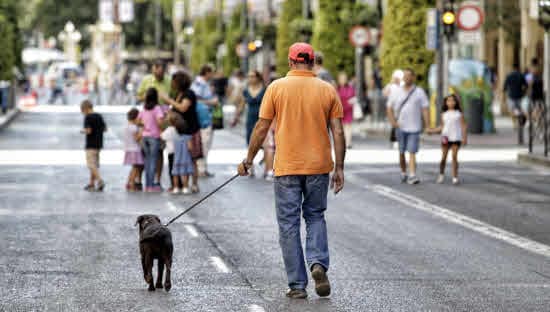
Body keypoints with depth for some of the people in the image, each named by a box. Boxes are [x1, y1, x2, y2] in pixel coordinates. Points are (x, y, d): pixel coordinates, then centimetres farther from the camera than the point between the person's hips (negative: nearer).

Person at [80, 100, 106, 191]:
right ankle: (91, 183, 19)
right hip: (99, 144, 8)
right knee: (95, 164, 14)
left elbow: (88, 131, -19)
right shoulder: (99, 116, 10)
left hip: (91, 145, -8)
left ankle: (100, 180, -24)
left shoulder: (88, 117, -12)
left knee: (91, 164, -8)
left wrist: (83, 131, -1)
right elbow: (105, 128, 12)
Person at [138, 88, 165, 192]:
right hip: (154, 136, -5)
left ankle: (147, 184, 14)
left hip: (145, 136, 5)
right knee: (153, 160, -1)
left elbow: (138, 120, 11)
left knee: (148, 160, 12)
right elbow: (160, 120, -24)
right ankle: (152, 185, -1)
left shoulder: (144, 108, 6)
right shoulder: (156, 108, -11)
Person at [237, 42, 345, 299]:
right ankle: (318, 264, -6)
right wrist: (339, 168, 5)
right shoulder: (328, 90, 1)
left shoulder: (276, 88, -3)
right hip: (319, 166, 2)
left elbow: (262, 127, -2)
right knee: (315, 217, 18)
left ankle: (297, 285, 4)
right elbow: (337, 131, -1)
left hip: (287, 167, -2)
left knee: (289, 224, 6)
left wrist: (249, 160, 9)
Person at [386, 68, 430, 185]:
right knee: (401, 152, 8)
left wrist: (427, 125, -9)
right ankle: (403, 173, 23)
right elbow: (390, 108, 10)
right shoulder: (396, 92, 8)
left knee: (412, 152, -10)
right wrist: (392, 121, -5)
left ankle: (412, 176, -16)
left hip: (414, 127, -2)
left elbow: (425, 109, -1)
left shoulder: (419, 92, 2)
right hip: (400, 127, 2)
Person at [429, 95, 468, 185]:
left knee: (454, 157, -4)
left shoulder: (459, 114, 4)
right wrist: (432, 131, 4)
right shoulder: (444, 114, 10)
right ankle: (441, 175, 17)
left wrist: (465, 138, -2)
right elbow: (442, 127, 14)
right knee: (443, 157, 1)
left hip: (456, 138, -2)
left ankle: (455, 177, -2)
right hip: (446, 138, 2)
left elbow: (463, 126, 4)